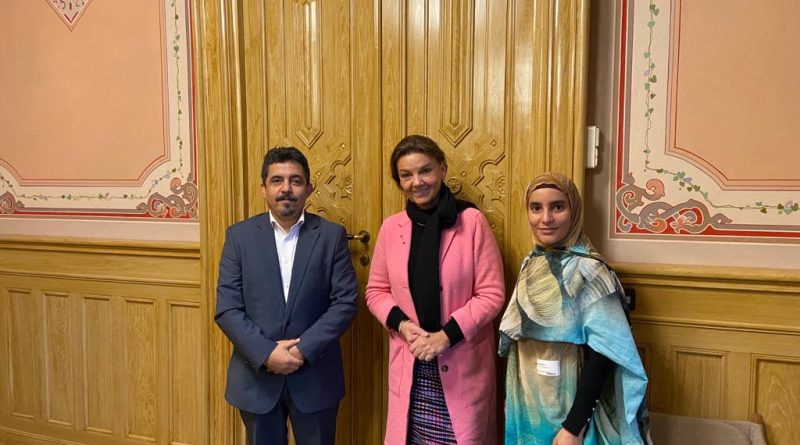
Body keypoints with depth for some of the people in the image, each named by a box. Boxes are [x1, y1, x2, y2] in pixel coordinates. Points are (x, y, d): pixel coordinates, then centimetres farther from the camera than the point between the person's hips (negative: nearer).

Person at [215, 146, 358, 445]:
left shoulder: (332, 235, -3)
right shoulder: (239, 236, -1)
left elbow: (345, 302, -7)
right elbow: (227, 309, -5)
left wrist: (303, 349, -16)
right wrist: (266, 353, -16)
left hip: (315, 377, 0)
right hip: (256, 376, 1)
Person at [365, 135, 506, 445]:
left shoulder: (471, 221, -8)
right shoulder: (391, 227, 2)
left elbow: (492, 293, -8)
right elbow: (376, 291, 9)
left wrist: (446, 335, -16)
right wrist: (401, 324, -10)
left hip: (461, 362, -2)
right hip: (409, 363, 3)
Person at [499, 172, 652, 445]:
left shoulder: (588, 271, -17)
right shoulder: (532, 264, 1)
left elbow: (601, 354, -20)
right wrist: (514, 399, 12)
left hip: (567, 410, -6)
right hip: (527, 405, 6)